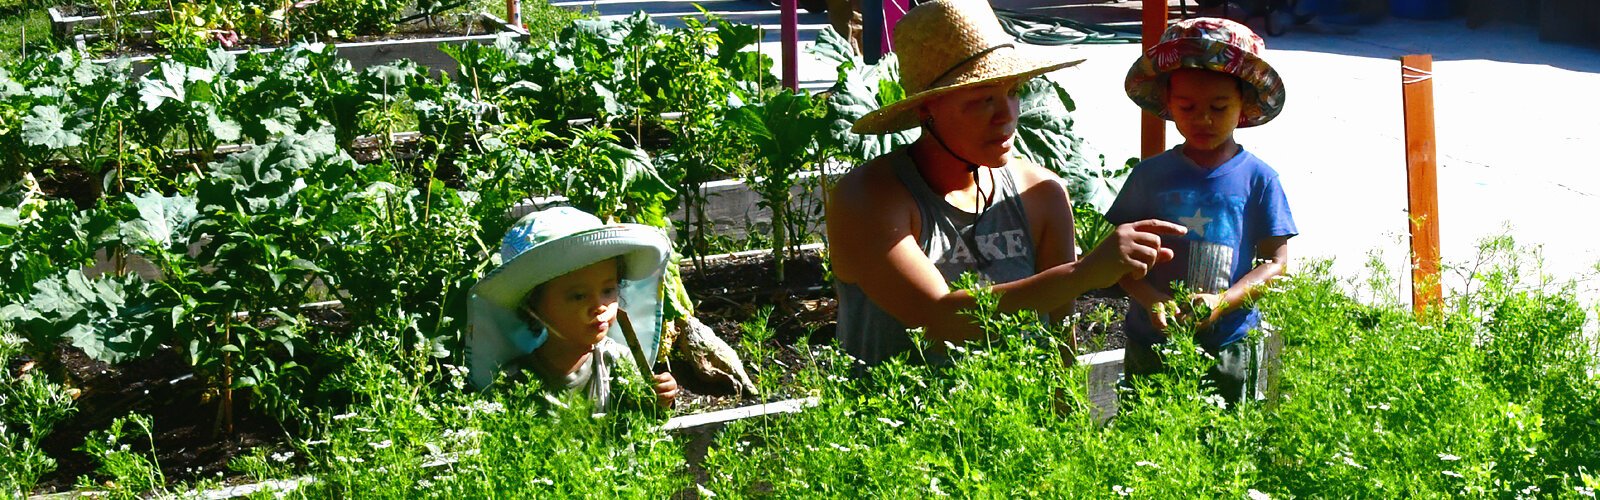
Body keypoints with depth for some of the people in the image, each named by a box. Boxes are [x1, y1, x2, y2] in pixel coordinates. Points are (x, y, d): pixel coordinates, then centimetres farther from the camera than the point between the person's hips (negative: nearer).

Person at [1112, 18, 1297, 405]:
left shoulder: (1257, 179, 0)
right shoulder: (1150, 175, 3)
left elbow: (1275, 261, 0)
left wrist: (1222, 302, -16)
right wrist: (1151, 301, -16)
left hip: (1228, 348, -1)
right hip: (1150, 342, 1)